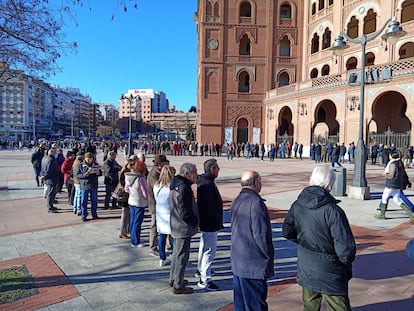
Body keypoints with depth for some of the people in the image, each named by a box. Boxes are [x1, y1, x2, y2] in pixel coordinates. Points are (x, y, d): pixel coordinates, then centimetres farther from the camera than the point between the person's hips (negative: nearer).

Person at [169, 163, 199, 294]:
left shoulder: (175, 184, 7)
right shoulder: (184, 188, -25)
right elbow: (185, 212, -28)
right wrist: (195, 222, -11)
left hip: (176, 226, 10)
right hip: (184, 228, -10)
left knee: (176, 253, 23)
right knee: (182, 256, 3)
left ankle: (173, 279, 39)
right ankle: (178, 286, 16)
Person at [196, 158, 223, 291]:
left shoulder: (203, 181, 8)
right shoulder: (208, 184, -25)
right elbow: (210, 207, -27)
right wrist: (218, 220, -15)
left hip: (205, 221, 11)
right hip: (210, 223, -11)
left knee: (204, 247, 24)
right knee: (210, 250, -3)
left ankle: (201, 270, 41)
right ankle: (205, 280, 5)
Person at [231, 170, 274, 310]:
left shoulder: (237, 201, 8)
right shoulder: (255, 202, -20)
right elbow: (261, 234, -22)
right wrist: (269, 256, -7)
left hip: (237, 261, 9)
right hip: (254, 265, -9)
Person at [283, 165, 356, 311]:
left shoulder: (297, 205, -8)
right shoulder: (333, 211, -26)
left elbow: (287, 232, 5)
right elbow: (346, 249, -23)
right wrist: (347, 262, -2)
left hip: (305, 270, 6)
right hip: (330, 274, -5)